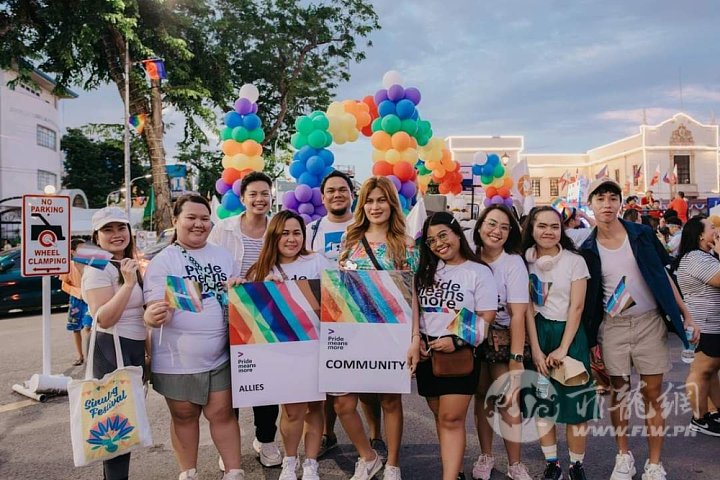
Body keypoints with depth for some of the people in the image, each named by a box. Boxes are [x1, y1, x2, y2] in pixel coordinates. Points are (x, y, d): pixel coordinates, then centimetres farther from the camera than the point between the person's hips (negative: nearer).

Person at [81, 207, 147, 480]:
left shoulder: (128, 265, 14)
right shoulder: (98, 269, -14)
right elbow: (104, 319, -24)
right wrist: (129, 283, -28)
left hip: (134, 349, 9)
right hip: (112, 350, -9)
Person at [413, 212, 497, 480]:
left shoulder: (478, 272, -5)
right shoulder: (426, 272, 11)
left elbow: (486, 317, -9)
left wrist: (457, 341, -18)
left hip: (460, 353, -5)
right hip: (427, 354, 5)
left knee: (451, 419, -8)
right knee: (440, 417, 12)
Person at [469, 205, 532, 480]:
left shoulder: (513, 263, -13)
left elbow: (518, 314, -17)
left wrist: (516, 358, -20)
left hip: (504, 338, -3)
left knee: (507, 401, -3)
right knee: (481, 396, 12)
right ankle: (485, 456, 28)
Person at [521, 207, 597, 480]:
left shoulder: (575, 261, -4)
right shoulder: (525, 262, 1)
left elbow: (576, 307, -8)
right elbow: (528, 309, -2)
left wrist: (562, 349, -14)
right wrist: (536, 350, -9)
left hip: (569, 334, -2)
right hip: (537, 334, 2)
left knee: (575, 402, 1)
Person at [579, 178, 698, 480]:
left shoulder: (641, 234, -2)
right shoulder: (588, 249, -3)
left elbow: (663, 275, 4)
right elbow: (588, 296, 2)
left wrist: (686, 314, 1)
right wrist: (591, 340, 0)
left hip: (650, 322, 0)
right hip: (613, 327, 0)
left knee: (653, 393, 5)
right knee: (618, 392, 9)